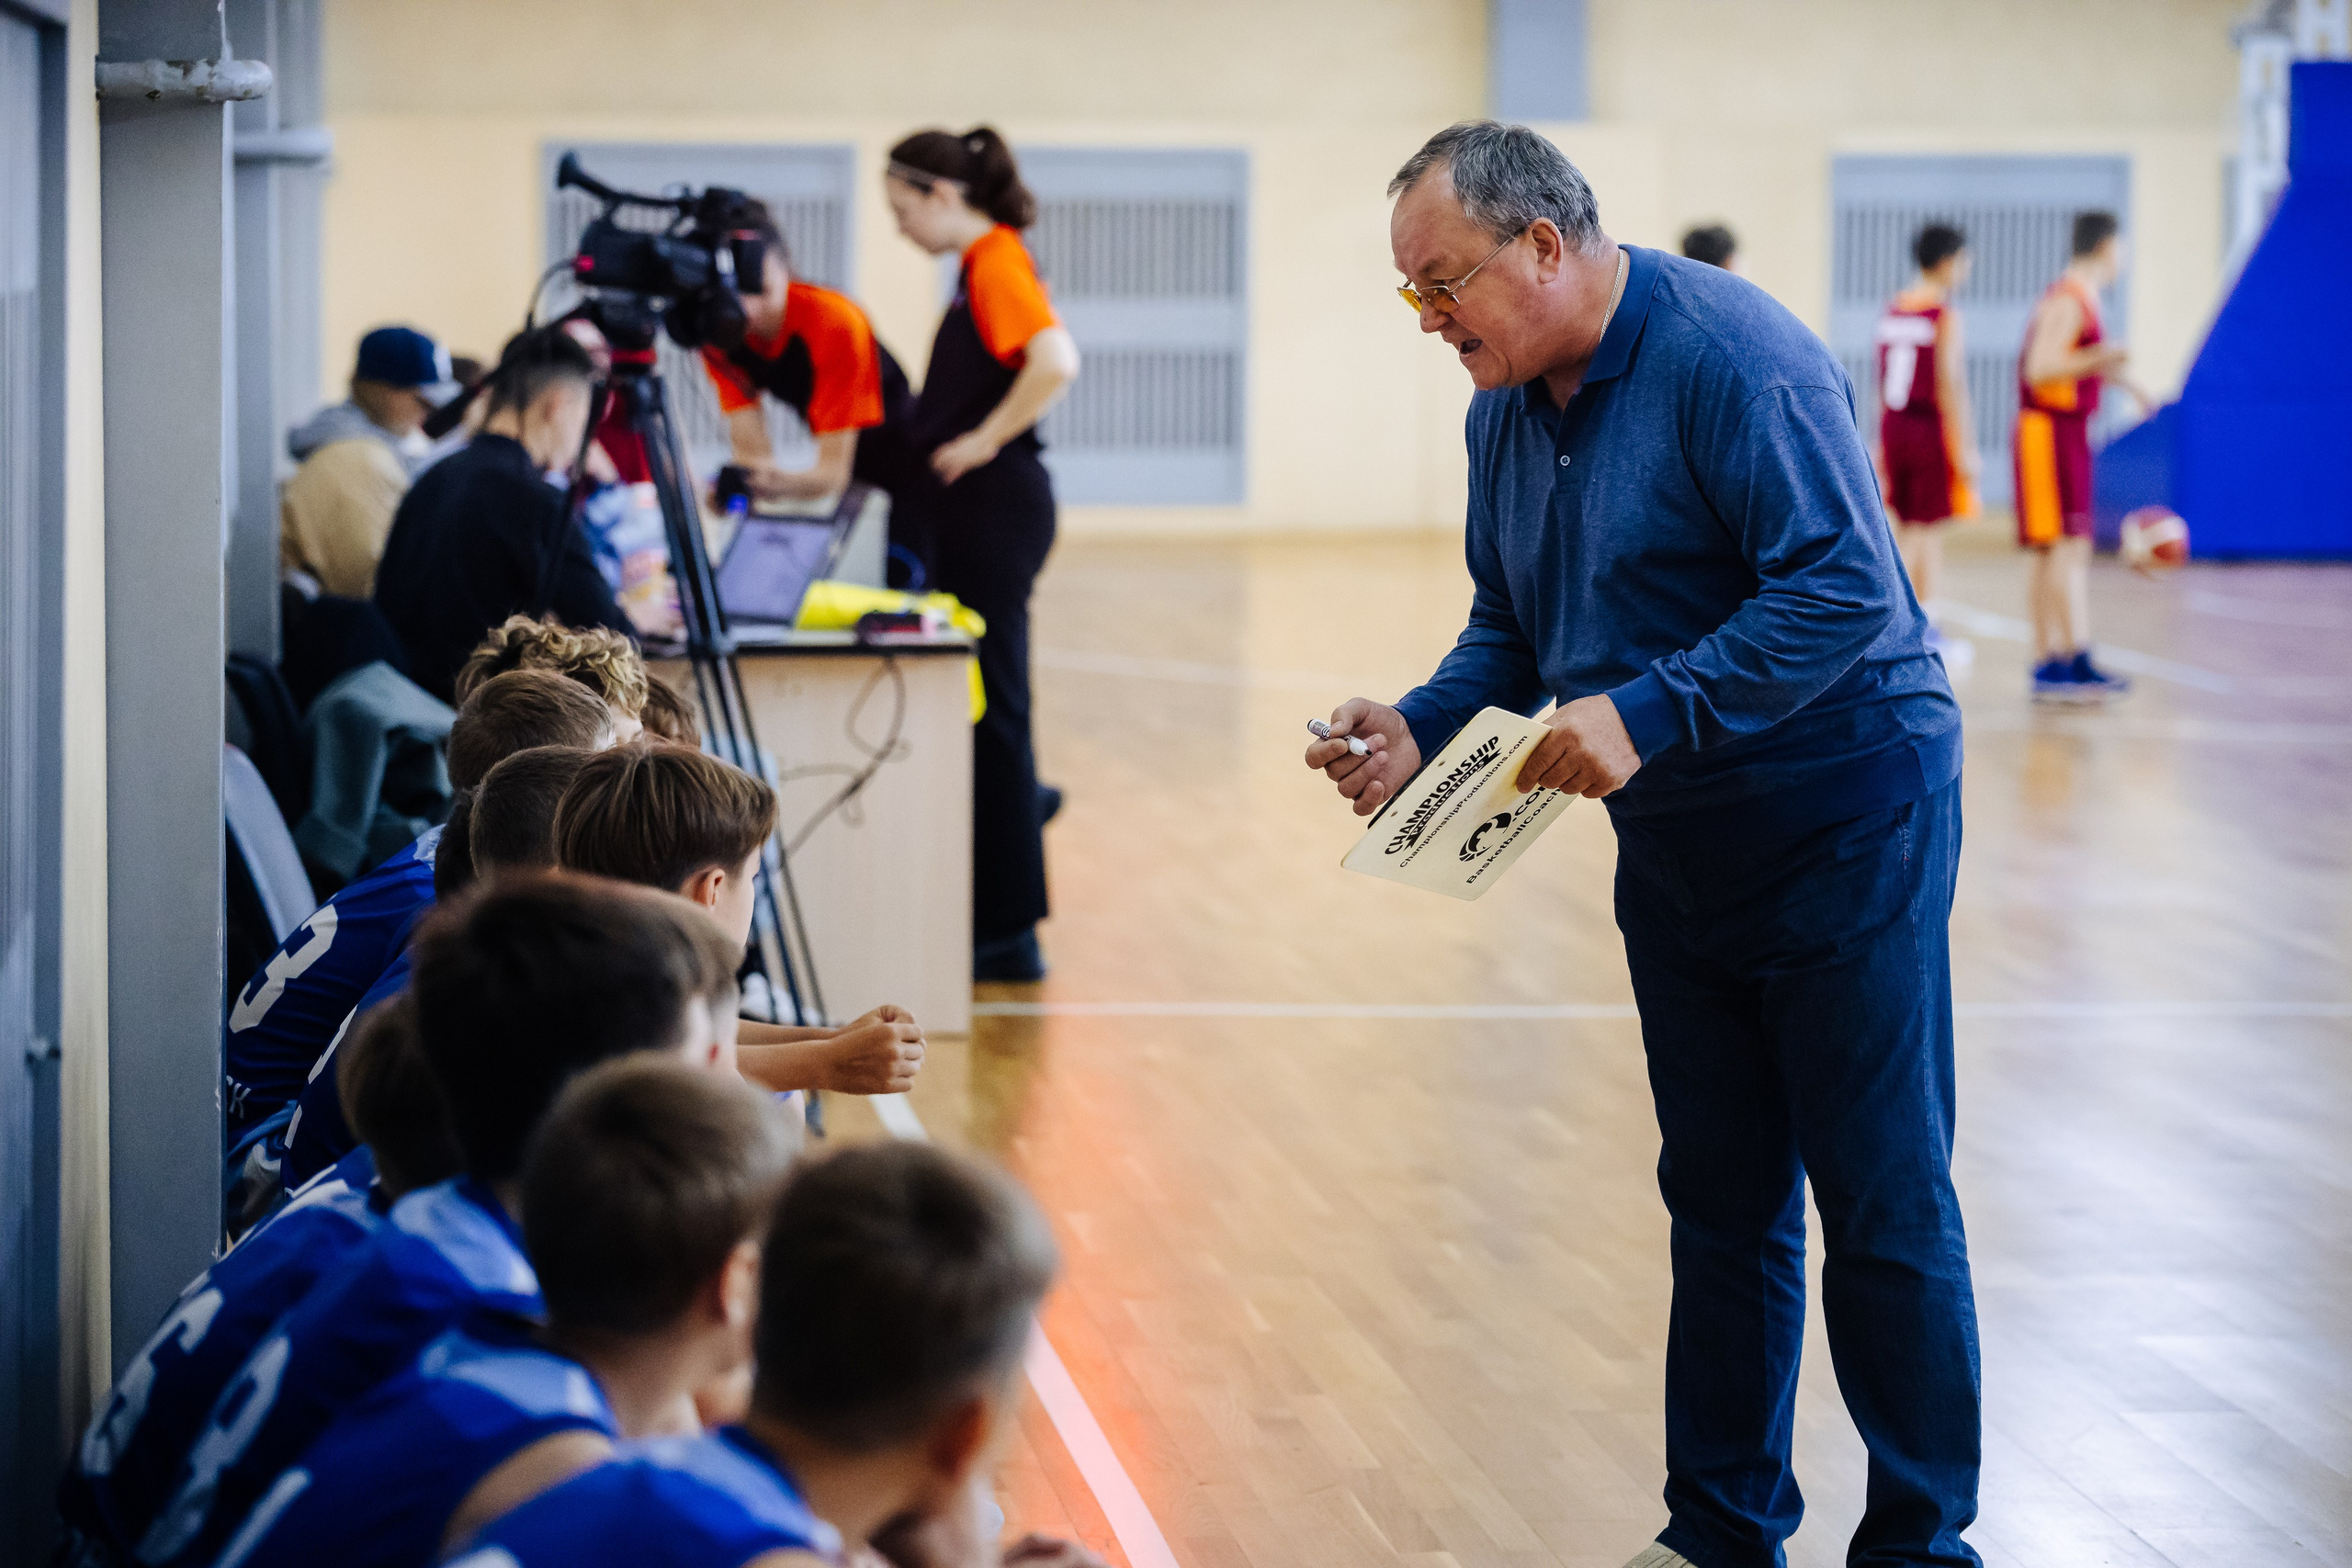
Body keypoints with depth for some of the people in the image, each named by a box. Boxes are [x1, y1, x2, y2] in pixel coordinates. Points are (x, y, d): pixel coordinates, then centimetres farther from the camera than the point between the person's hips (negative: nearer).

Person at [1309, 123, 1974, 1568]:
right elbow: (1510, 633, 14)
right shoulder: (1508, 413, 6)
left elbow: (1844, 590, -28)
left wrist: (1647, 713, -32)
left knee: (1883, 1207, -2)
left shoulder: (1732, 358, -21)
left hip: (1847, 830, -8)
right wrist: (1420, 730, -6)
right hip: (1677, 852, 8)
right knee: (1723, 1203, 13)